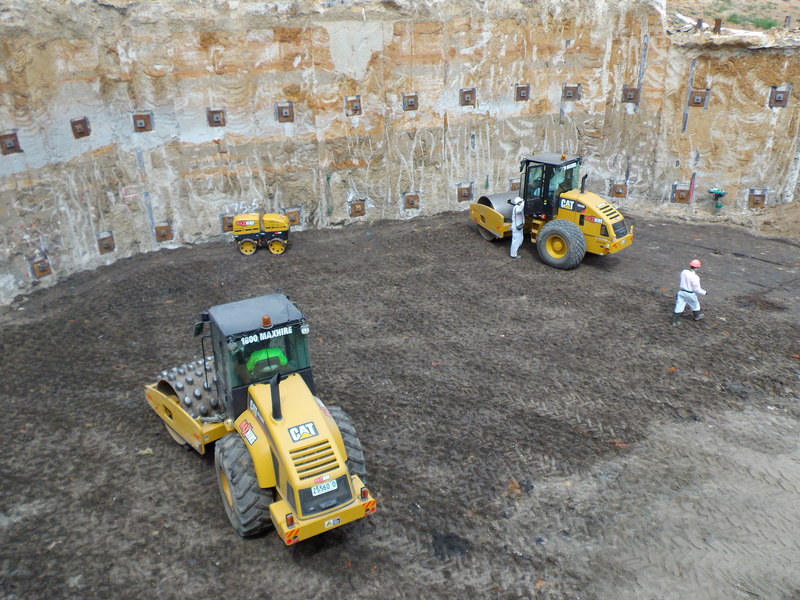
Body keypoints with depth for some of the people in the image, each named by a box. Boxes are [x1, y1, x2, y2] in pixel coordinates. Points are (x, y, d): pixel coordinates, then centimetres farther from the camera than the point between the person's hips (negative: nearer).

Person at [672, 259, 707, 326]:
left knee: (679, 307, 8)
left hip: (681, 292, 5)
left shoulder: (684, 272, -8)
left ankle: (675, 321, 10)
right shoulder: (695, 277, -25)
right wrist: (704, 292, -2)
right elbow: (697, 289, -17)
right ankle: (697, 316, 46)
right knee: (695, 305, 23)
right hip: (690, 294, -5)